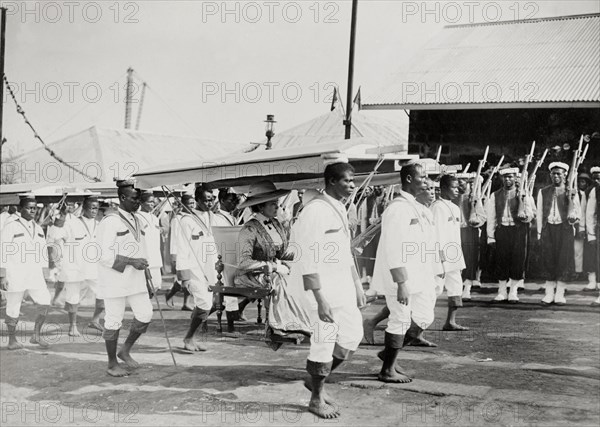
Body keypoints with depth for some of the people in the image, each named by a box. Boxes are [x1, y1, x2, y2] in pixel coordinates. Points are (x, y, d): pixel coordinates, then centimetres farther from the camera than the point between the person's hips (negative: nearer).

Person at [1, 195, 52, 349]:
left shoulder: (38, 229, 12)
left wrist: (42, 275, 15)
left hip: (34, 275, 5)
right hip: (15, 275, -4)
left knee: (45, 303, -9)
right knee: (13, 309, 4)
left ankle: (37, 334, 6)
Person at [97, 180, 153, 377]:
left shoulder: (137, 220, 13)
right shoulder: (110, 221, -14)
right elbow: (104, 254, -19)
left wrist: (142, 264, 20)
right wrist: (131, 261, -21)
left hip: (134, 278, 8)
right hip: (114, 278, -7)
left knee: (145, 315, 3)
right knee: (114, 321, 2)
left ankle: (125, 351, 23)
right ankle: (112, 364, 16)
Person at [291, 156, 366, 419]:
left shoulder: (339, 209, 12)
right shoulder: (315, 211, -17)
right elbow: (308, 261, -21)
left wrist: (357, 285, 20)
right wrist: (320, 300, -23)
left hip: (343, 287, 9)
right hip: (322, 286, -9)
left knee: (352, 336, 11)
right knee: (325, 342, -1)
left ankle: (316, 381, 29)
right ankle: (316, 399, 18)